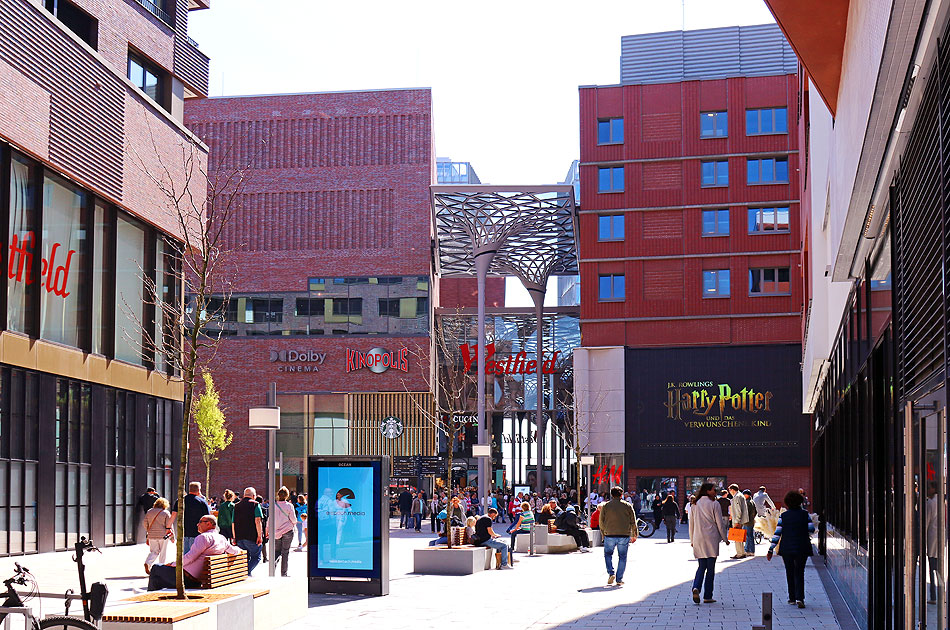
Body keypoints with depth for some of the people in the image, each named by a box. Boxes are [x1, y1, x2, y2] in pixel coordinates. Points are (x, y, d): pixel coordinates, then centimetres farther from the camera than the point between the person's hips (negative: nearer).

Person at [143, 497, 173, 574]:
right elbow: (169, 526, -4)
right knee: (162, 553, 8)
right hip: (163, 536, -4)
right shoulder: (166, 513, -5)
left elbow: (146, 525, 12)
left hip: (152, 535, 4)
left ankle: (147, 563, -13)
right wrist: (172, 537, 4)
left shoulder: (149, 512, 9)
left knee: (154, 551, 12)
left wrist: (147, 537, 21)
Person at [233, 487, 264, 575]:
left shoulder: (236, 506, 15)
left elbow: (233, 524, 15)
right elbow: (257, 521, -13)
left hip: (239, 537, 5)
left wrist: (235, 537, 19)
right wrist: (259, 535, -14)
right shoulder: (255, 505, -2)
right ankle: (247, 572, -17)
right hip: (252, 537, -5)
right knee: (256, 557, 3)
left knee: (245, 558, 15)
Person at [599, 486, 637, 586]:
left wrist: (604, 533, 19)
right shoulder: (628, 506, 5)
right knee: (622, 557, 10)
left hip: (609, 535, 0)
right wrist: (634, 535, 16)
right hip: (624, 536, 0)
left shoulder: (605, 506, 4)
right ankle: (619, 579, 7)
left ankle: (611, 573, -3)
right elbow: (633, 522, 7)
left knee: (608, 554, 16)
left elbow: (601, 522, 6)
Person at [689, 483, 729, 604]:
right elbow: (720, 523, -5)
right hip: (711, 539, -4)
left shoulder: (695, 504, 9)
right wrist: (725, 538, 7)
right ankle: (707, 596, 4)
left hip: (698, 539, 4)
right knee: (710, 568, 4)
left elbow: (691, 524, 13)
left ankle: (696, 587, -12)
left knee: (701, 566, 13)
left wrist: (692, 540, 21)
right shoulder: (714, 504, -6)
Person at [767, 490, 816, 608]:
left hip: (787, 548, 0)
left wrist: (771, 550, -4)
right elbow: (811, 529, -6)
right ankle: (799, 597, -13)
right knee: (799, 573, 4)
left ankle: (792, 598, 19)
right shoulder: (805, 514, -2)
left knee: (790, 573, 15)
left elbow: (777, 533, -6)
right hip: (802, 548, 0)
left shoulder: (783, 516, -3)